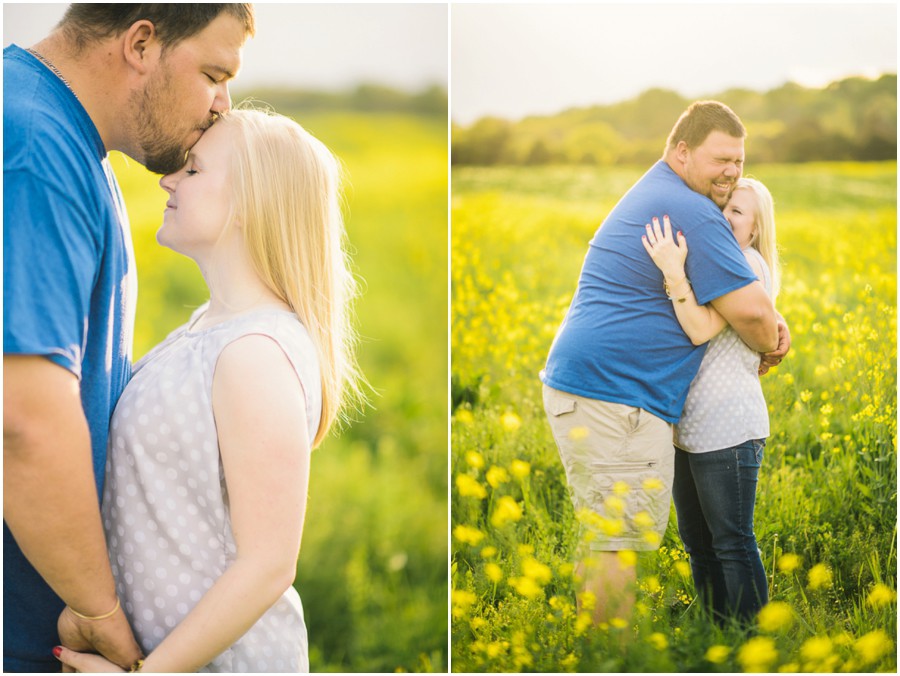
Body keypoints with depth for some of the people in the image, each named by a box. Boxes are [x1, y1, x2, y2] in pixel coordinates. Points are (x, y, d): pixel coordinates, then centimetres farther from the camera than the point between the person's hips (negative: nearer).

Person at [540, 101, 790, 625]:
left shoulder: (653, 193, 21)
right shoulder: (691, 212, -14)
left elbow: (734, 281, 29)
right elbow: (748, 309, -16)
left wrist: (771, 321, 10)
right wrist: (769, 349, 6)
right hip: (617, 396, -11)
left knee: (605, 537, 17)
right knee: (621, 546, -7)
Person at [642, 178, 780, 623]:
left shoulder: (749, 264, -8)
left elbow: (702, 330, -18)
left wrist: (675, 273, -28)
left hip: (727, 431, -9)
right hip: (691, 429, 9)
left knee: (731, 545, -2)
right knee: (696, 541, 15)